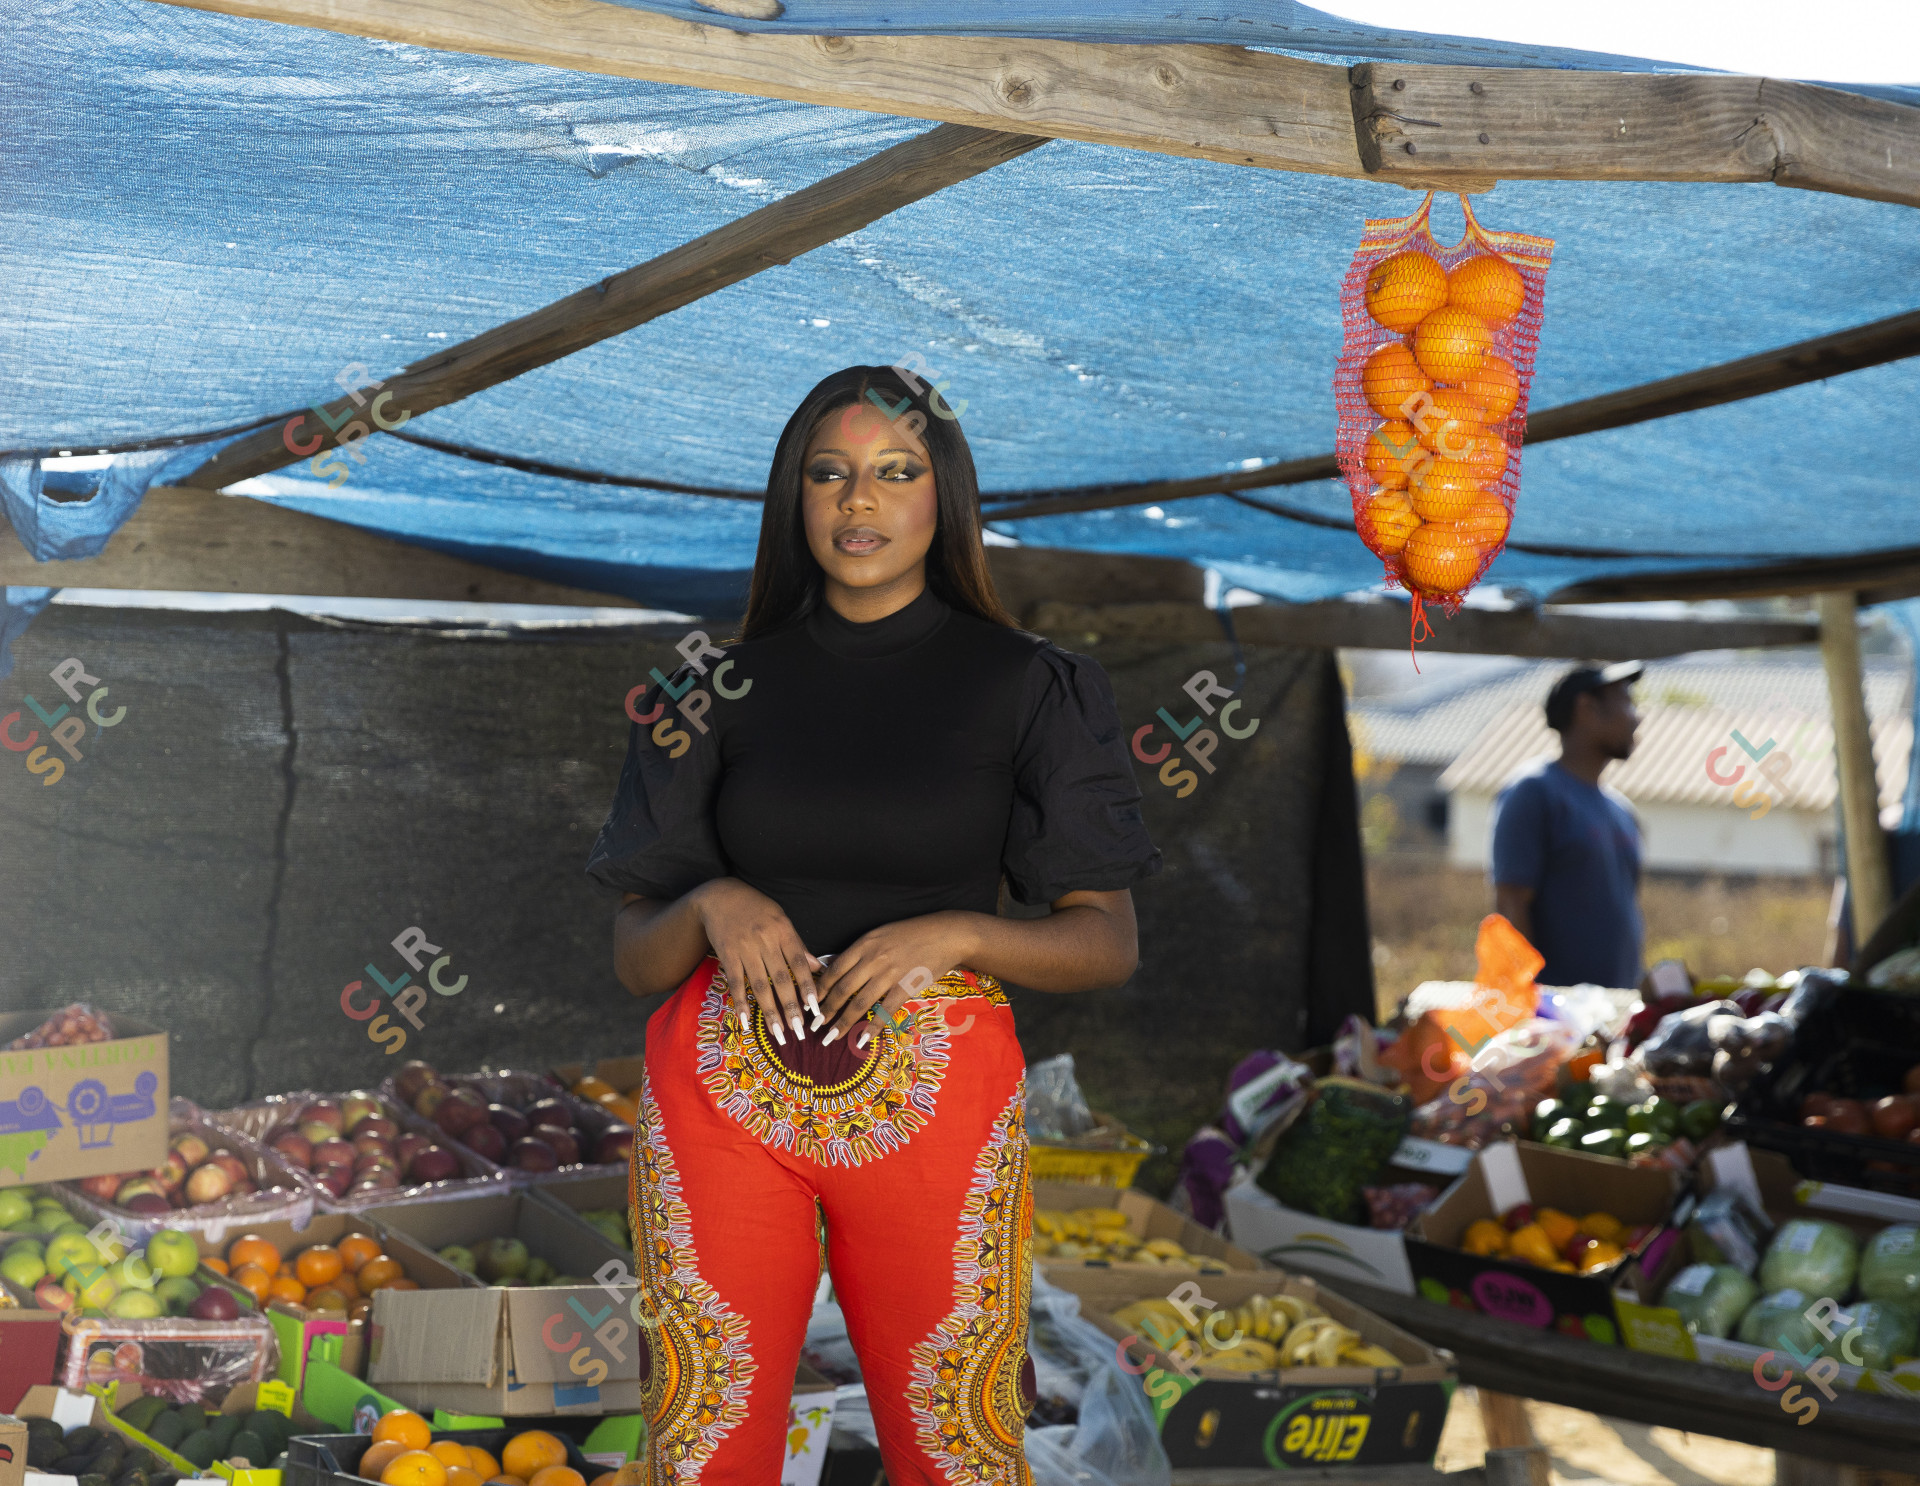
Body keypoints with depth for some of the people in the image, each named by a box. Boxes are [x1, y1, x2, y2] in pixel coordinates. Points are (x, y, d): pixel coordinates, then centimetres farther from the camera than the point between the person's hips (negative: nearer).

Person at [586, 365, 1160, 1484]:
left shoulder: (1023, 686, 4)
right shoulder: (726, 684, 8)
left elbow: (1108, 943, 2)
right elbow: (636, 956, 9)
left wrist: (952, 933, -15)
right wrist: (712, 907, -13)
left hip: (931, 1094, -1)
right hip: (726, 1088, 1)